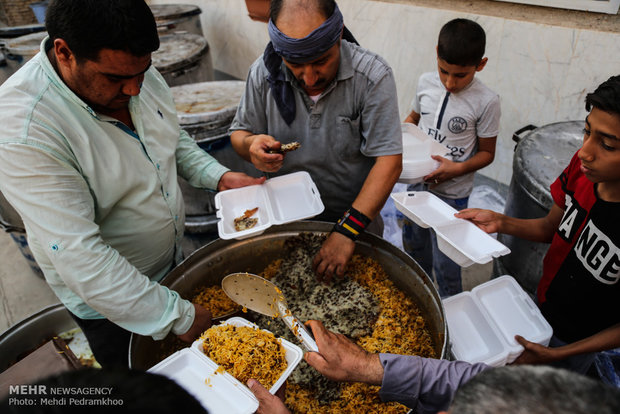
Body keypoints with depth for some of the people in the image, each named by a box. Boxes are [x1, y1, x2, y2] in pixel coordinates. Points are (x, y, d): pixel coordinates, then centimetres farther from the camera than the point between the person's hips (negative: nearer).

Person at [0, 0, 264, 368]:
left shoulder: (134, 71, -11)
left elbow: (175, 139, 7)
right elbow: (79, 256, -33)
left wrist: (219, 176, -10)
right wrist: (178, 316, -29)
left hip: (174, 264, 6)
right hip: (108, 304, -6)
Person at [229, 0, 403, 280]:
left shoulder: (373, 76, -23)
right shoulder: (263, 72, -14)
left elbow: (389, 162, -26)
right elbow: (239, 133, -2)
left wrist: (347, 231, -34)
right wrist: (251, 145, -27)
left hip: (355, 218, -1)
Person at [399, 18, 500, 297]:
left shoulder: (486, 102, -17)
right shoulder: (426, 82, -5)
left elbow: (487, 153, -8)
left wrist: (458, 168, -25)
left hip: (451, 193, -5)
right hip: (417, 182, 5)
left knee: (445, 264, 8)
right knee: (413, 246, 24)